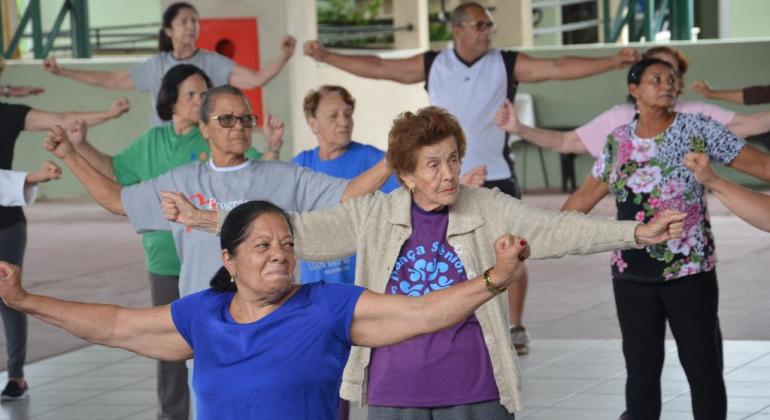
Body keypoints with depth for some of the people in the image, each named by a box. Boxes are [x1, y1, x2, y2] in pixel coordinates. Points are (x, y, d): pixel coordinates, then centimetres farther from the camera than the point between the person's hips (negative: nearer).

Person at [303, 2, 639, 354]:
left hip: (495, 177, -2)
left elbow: (560, 68, -13)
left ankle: (515, 328, 12)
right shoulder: (432, 64, 1)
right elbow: (378, 68, 5)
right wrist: (326, 57, 3)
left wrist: (613, 61, -24)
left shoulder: (507, 64, -4)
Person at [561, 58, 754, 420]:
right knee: (640, 369, 9)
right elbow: (586, 195, 15)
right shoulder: (618, 140, 6)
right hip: (631, 275, 3)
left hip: (689, 272, -3)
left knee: (703, 367, 2)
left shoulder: (697, 129, -6)